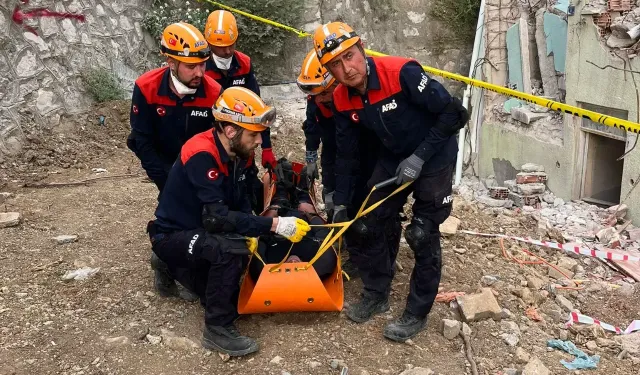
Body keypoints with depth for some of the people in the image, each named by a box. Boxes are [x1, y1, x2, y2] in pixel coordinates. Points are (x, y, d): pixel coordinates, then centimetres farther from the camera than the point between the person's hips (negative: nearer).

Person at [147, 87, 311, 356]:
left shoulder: (237, 153, -3)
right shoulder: (202, 156, -29)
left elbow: (241, 202, 9)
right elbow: (216, 217, -36)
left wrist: (250, 233, -10)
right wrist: (275, 225, -36)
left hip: (203, 232, 9)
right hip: (173, 237, -8)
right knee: (230, 247, -34)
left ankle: (181, 269, 22)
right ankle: (217, 329, -18)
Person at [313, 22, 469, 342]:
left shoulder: (401, 73, -31)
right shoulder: (342, 100, -11)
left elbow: (454, 114, -25)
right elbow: (346, 154, 1)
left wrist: (419, 157, -26)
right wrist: (341, 202, 2)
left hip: (433, 156, -6)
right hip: (393, 158, 6)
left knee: (422, 235, -2)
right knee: (370, 224, 8)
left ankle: (417, 313, 15)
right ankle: (376, 294, 28)